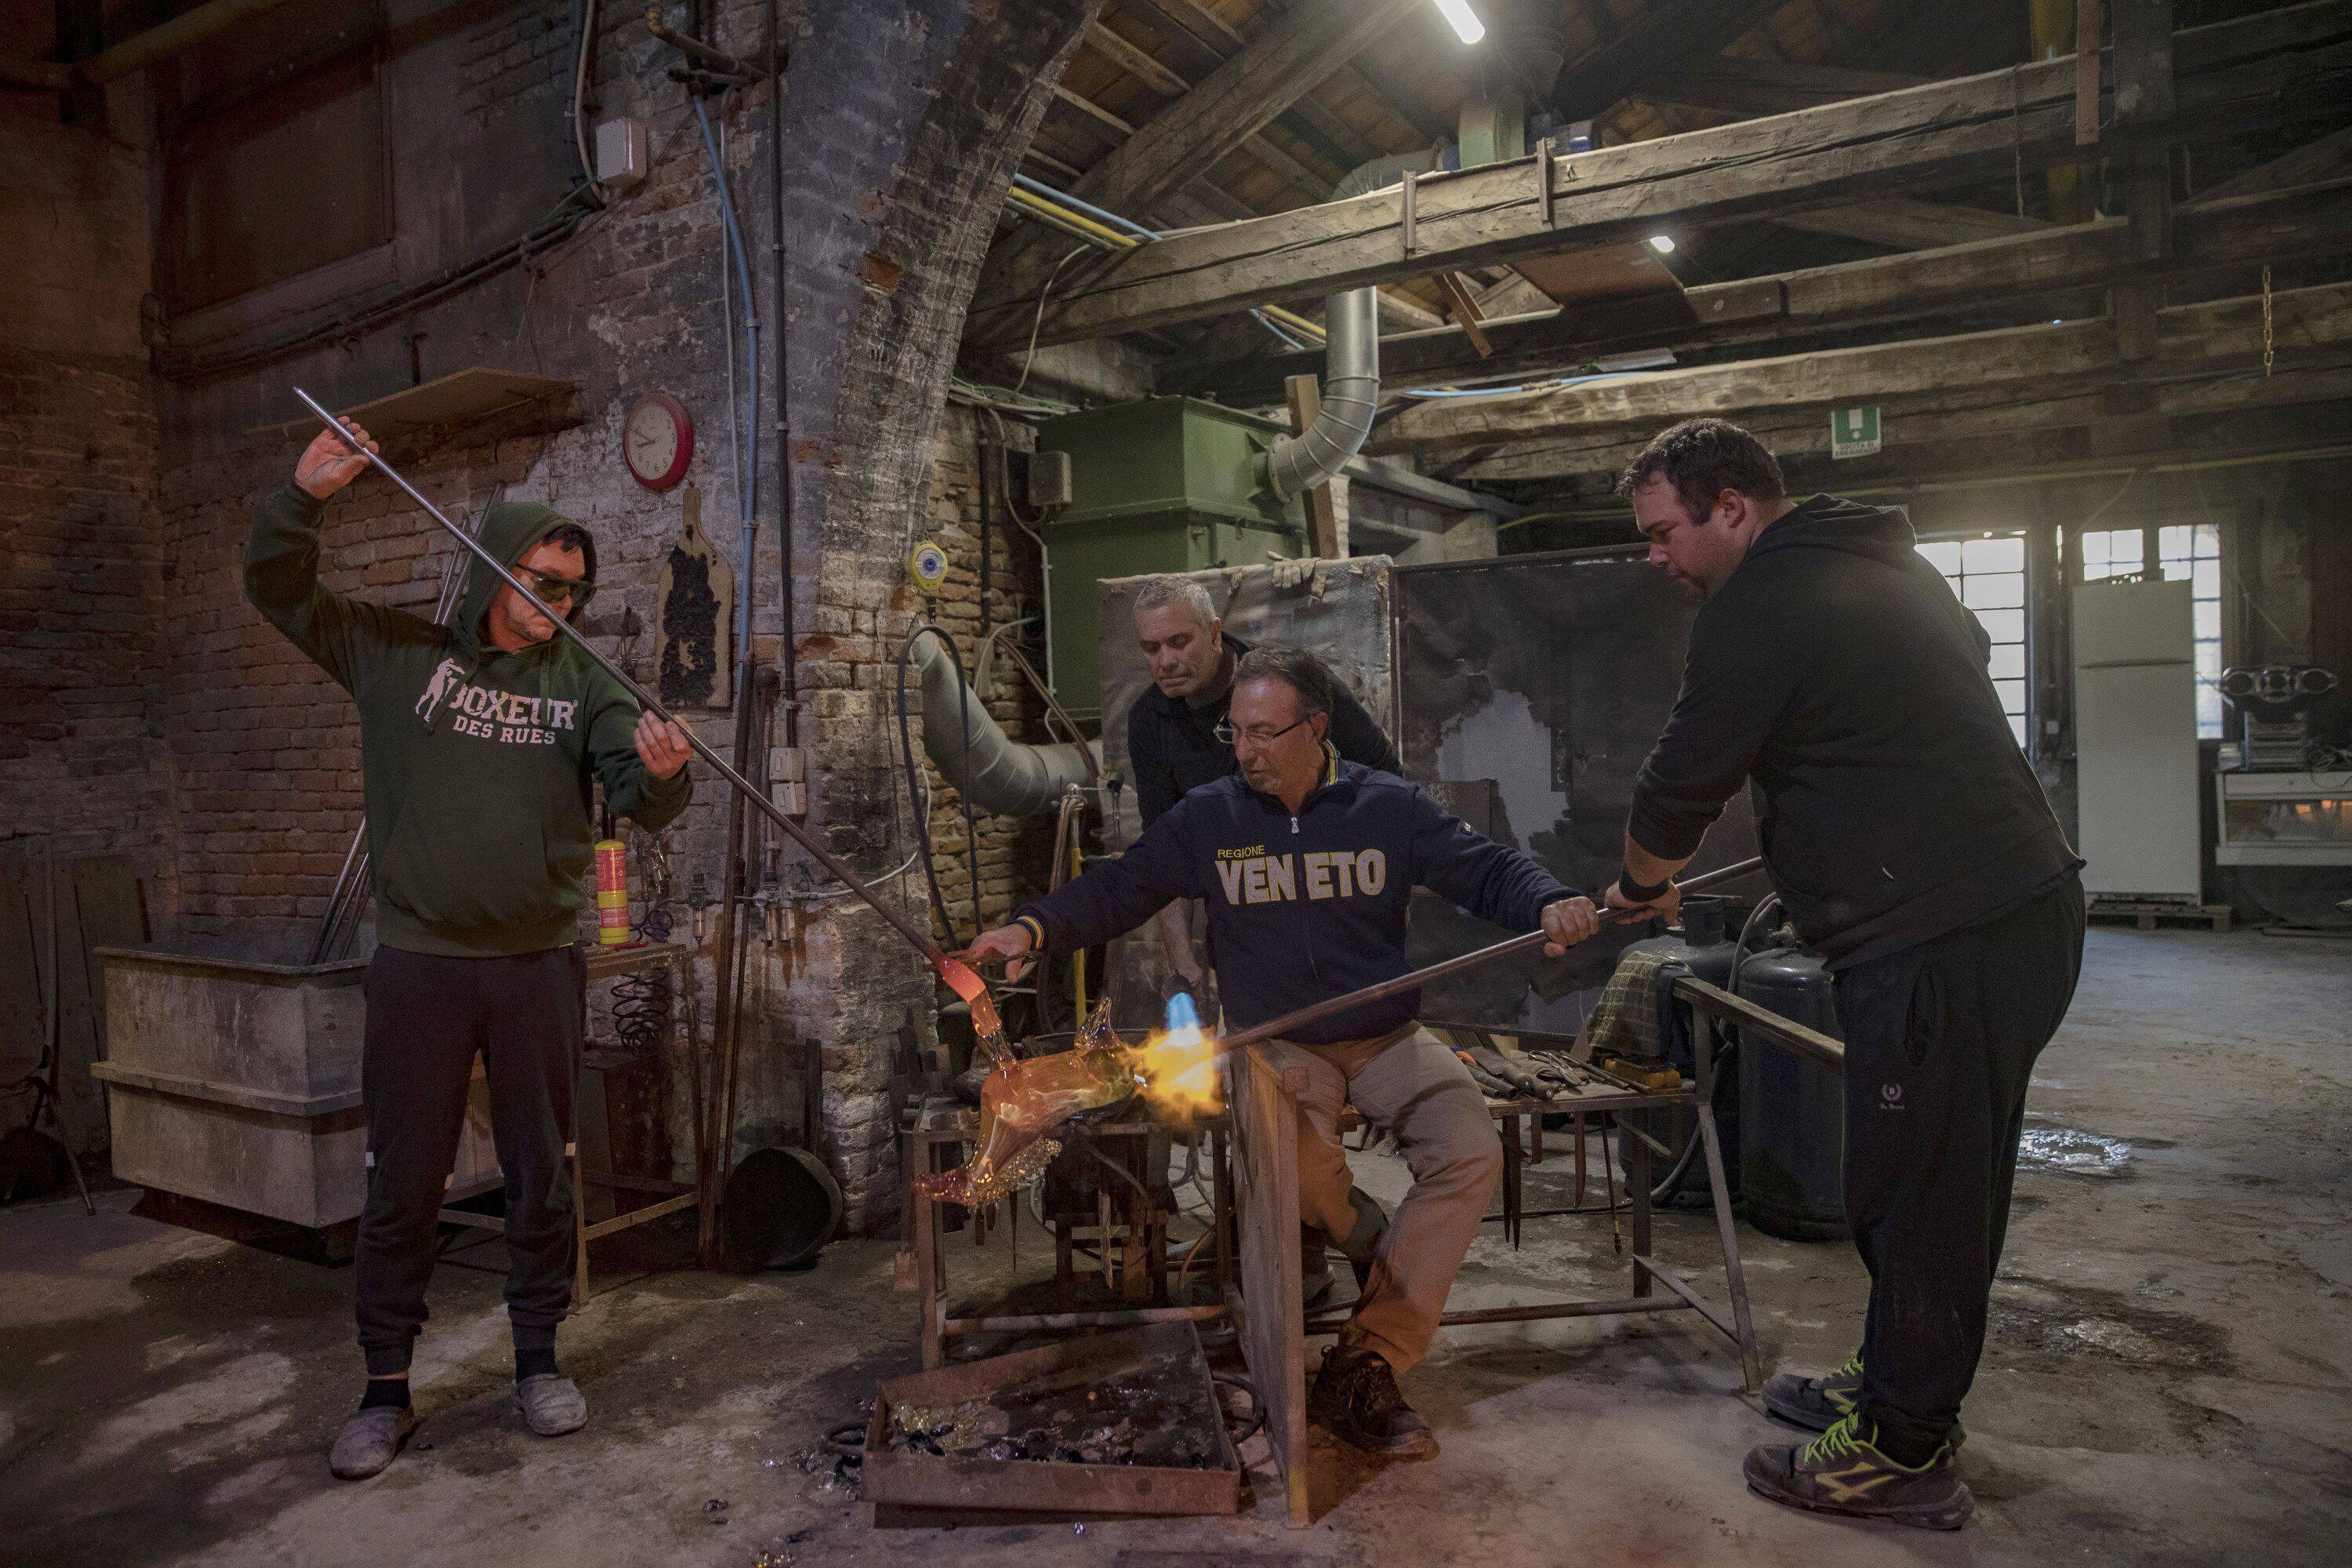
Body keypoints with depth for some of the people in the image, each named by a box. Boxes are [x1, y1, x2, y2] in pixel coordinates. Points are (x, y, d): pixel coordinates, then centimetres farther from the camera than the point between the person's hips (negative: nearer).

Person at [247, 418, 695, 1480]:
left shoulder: (583, 685, 1)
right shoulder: (400, 656, 2)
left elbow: (640, 802, -9)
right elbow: (278, 592, 2)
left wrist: (662, 775, -34)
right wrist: (304, 496, -15)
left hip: (540, 965, 1)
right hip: (421, 963, 0)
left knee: (541, 1174, 10)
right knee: (403, 1183, 7)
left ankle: (538, 1360, 27)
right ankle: (386, 1390, 22)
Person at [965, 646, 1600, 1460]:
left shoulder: (1390, 806, 1)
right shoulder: (1208, 817, 1)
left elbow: (1489, 870, 4)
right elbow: (1118, 889, -1)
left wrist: (1550, 904, -17)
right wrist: (1035, 926, -17)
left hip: (1387, 1037, 2)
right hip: (1278, 1044, -1)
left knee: (1471, 1151, -23)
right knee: (1301, 1159, -34)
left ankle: (1362, 1370, -17)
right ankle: (1387, 1255, 3)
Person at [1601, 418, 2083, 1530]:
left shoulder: (1761, 605, -13)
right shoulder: (1887, 566, 17)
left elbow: (1683, 779, -9)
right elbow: (1969, 648, 36)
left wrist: (1642, 884, 11)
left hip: (1942, 941, -10)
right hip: (2021, 907, 10)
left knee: (1913, 1195, 1)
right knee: (1942, 1183, 19)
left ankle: (1902, 1456, 15)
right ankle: (1893, 1388, 34)